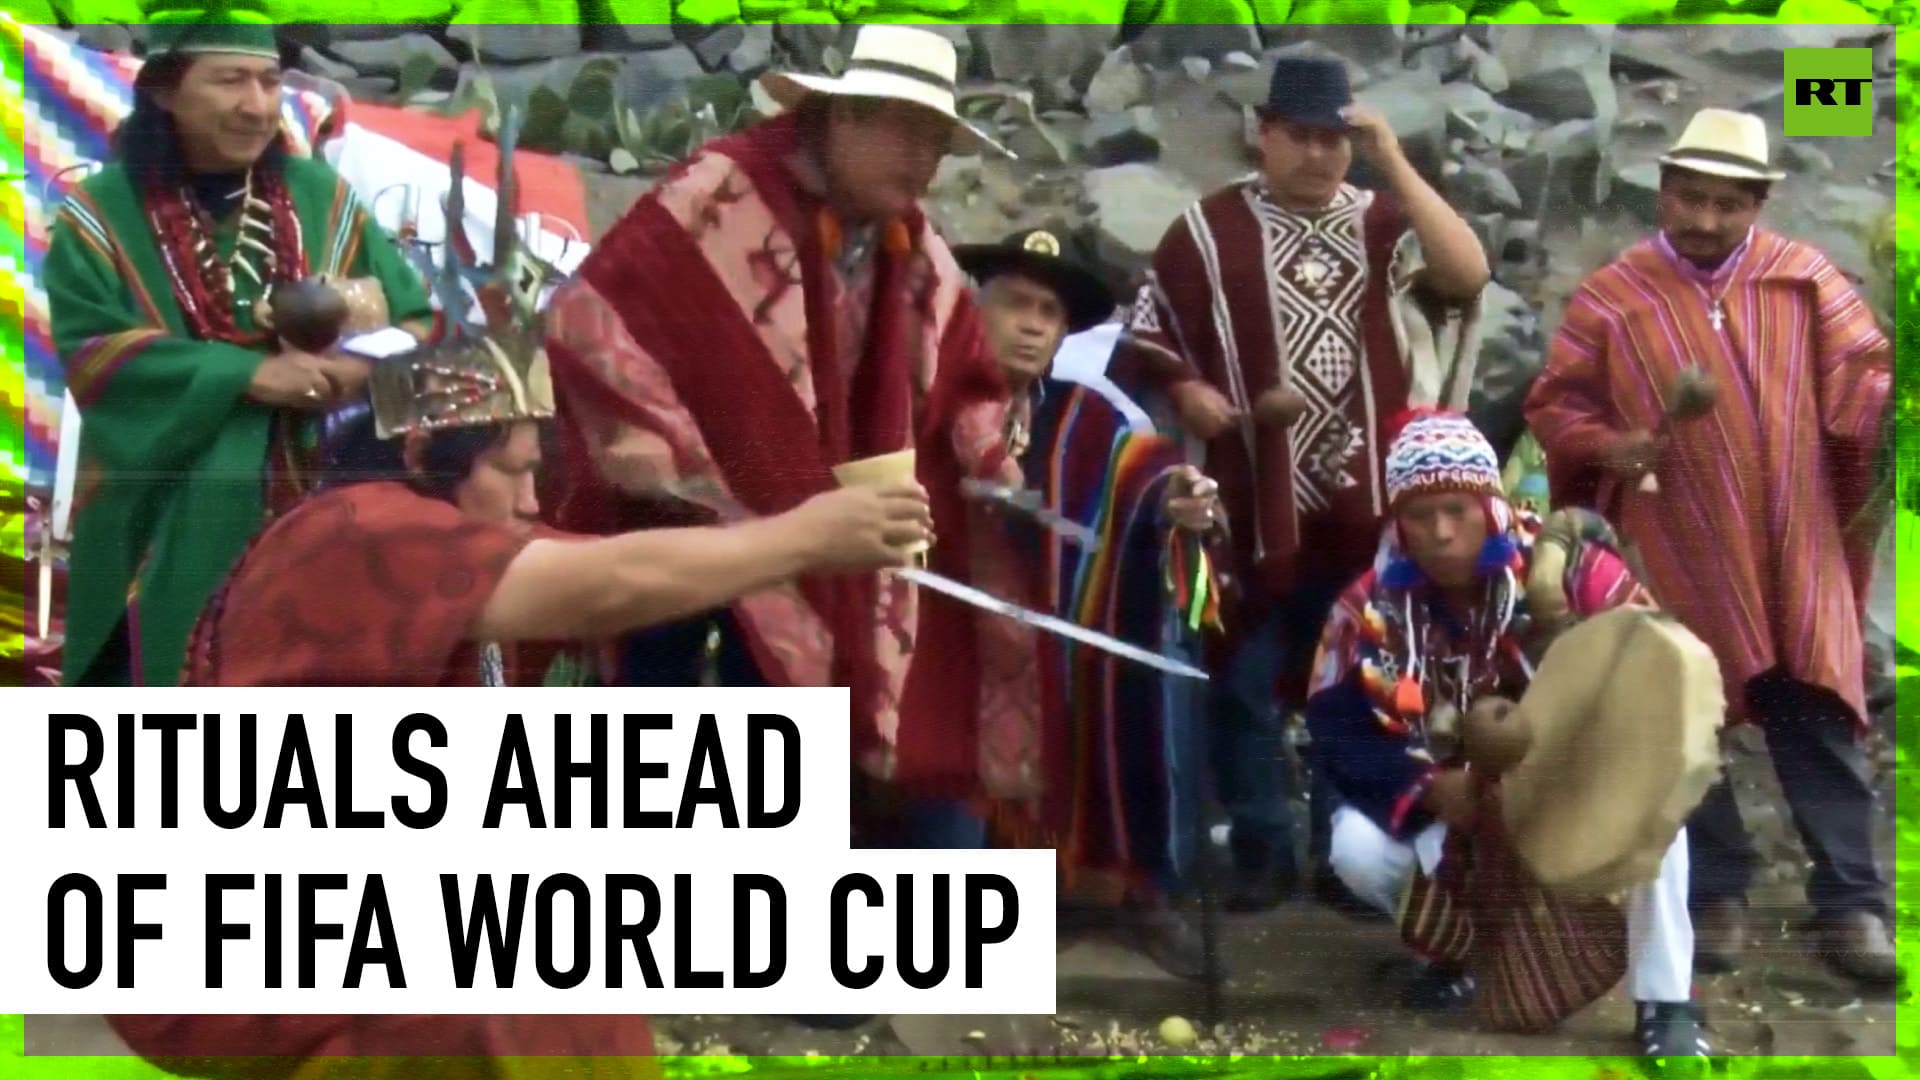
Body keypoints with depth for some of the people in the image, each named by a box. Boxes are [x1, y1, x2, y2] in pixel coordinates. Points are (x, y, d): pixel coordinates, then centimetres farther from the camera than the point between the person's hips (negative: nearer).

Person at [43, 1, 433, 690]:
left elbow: (417, 321, 5)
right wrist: (250, 374, -22)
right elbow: (93, 353, -14)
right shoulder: (100, 216, -1)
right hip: (167, 529, -3)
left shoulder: (321, 199, 8)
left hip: (315, 517, 3)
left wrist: (367, 365, -19)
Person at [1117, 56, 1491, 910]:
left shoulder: (1380, 221, 7)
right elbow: (1148, 346, 3)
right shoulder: (1207, 231, 1)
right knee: (1245, 684, 1)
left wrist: (1394, 165, -13)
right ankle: (1262, 855, 11)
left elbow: (1468, 276, -11)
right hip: (1250, 503, -2)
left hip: (1357, 503, 2)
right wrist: (1188, 395, -17)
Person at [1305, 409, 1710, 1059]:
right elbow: (1335, 730, -12)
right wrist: (1427, 786, -28)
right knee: (1359, 852, -25)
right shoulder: (1371, 606, -13)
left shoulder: (1564, 565, -20)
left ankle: (1667, 1007, -20)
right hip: (1443, 801, 2)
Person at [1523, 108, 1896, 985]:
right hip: (1675, 557, 0)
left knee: (1819, 722, -1)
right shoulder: (1610, 297, 0)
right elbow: (1554, 404, 4)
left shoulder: (1805, 279, 3)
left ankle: (1851, 904, 5)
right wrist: (1605, 446, -16)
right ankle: (1714, 895, 19)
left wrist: (1879, 410, -19)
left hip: (1793, 552, 0)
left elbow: (1865, 373, 3)